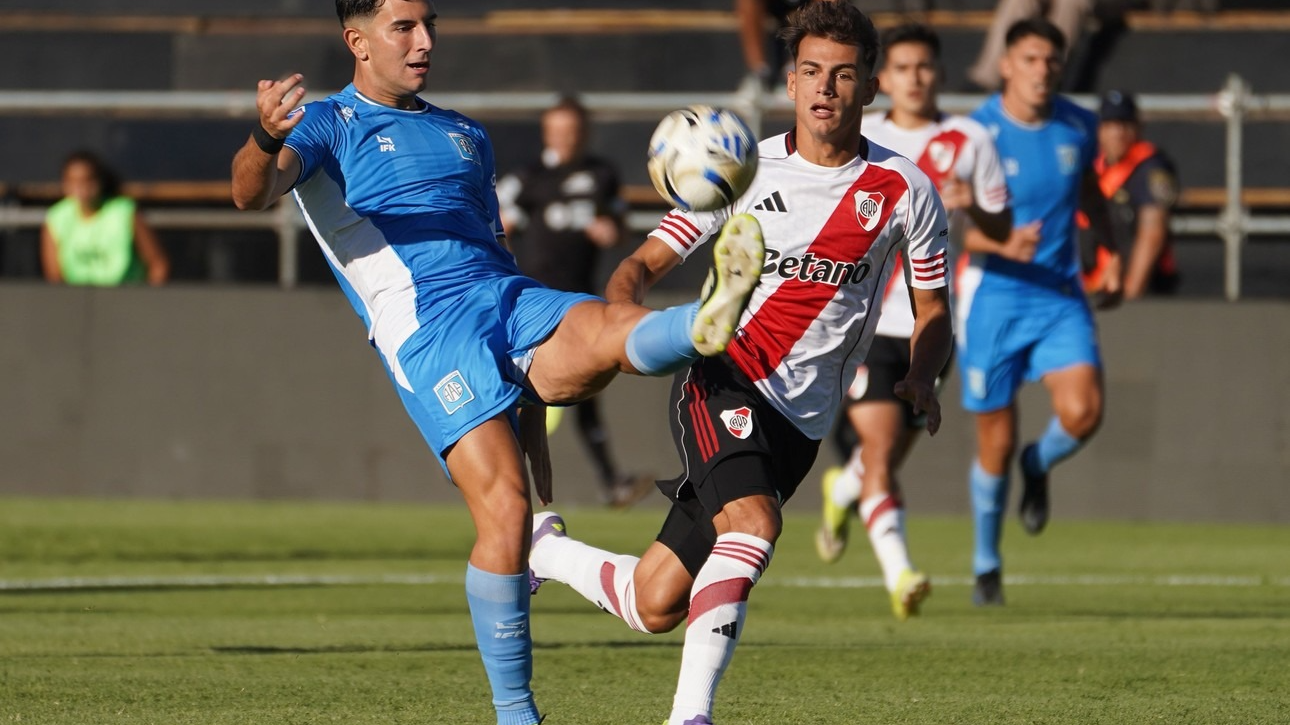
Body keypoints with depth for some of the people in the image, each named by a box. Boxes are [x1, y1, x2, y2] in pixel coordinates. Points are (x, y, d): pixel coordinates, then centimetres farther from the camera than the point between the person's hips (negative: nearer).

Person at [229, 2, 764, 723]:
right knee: (505, 508, -19)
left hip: (508, 299, 5)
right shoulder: (329, 125, 11)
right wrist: (265, 139, -34)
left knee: (620, 329, -30)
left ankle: (710, 324, -64)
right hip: (424, 328, -5)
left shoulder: (465, 135, 30)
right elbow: (252, 193, -9)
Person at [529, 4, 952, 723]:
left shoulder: (905, 191, 3)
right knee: (754, 523, -32)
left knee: (655, 606, 0)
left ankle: (546, 548, 29)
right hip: (724, 380, -2)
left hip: (799, 419, 2)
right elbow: (648, 262, 6)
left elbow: (933, 309, 13)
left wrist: (921, 380, -8)